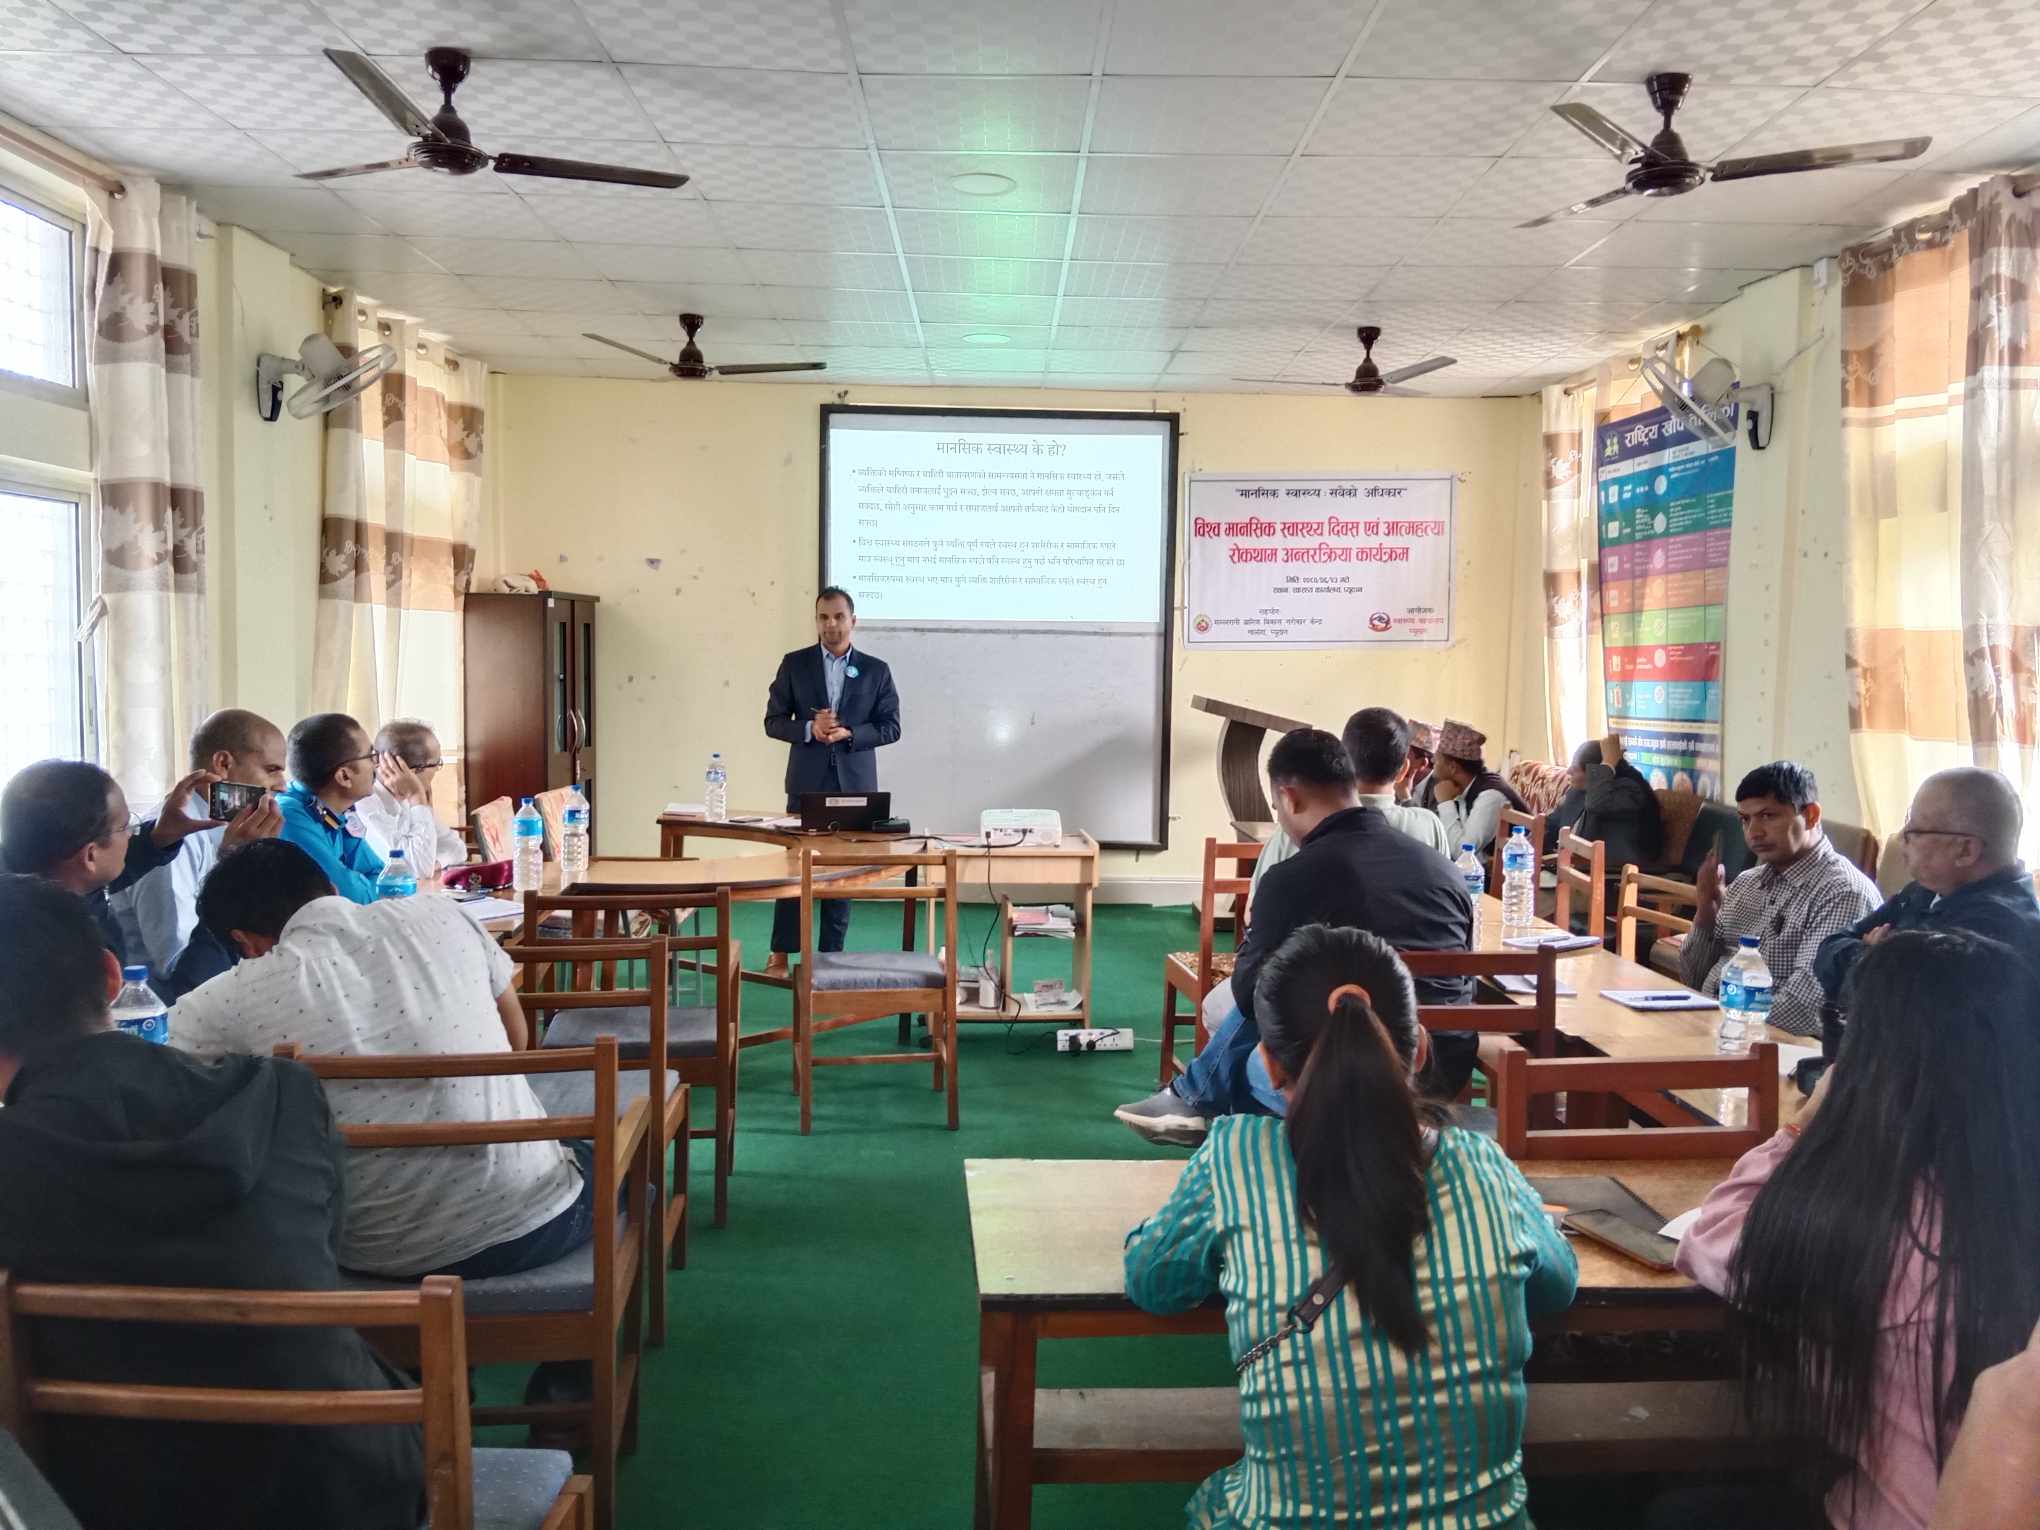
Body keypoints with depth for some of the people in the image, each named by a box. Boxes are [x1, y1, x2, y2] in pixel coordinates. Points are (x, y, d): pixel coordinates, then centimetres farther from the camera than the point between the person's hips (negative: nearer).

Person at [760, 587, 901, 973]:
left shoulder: (876, 670, 5)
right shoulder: (794, 664, 4)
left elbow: (891, 727, 3)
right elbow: (774, 721, 3)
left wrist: (850, 734, -14)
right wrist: (809, 729, -15)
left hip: (854, 784, 1)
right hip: (807, 782, -1)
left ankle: (831, 953, 13)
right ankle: (781, 952, 8)